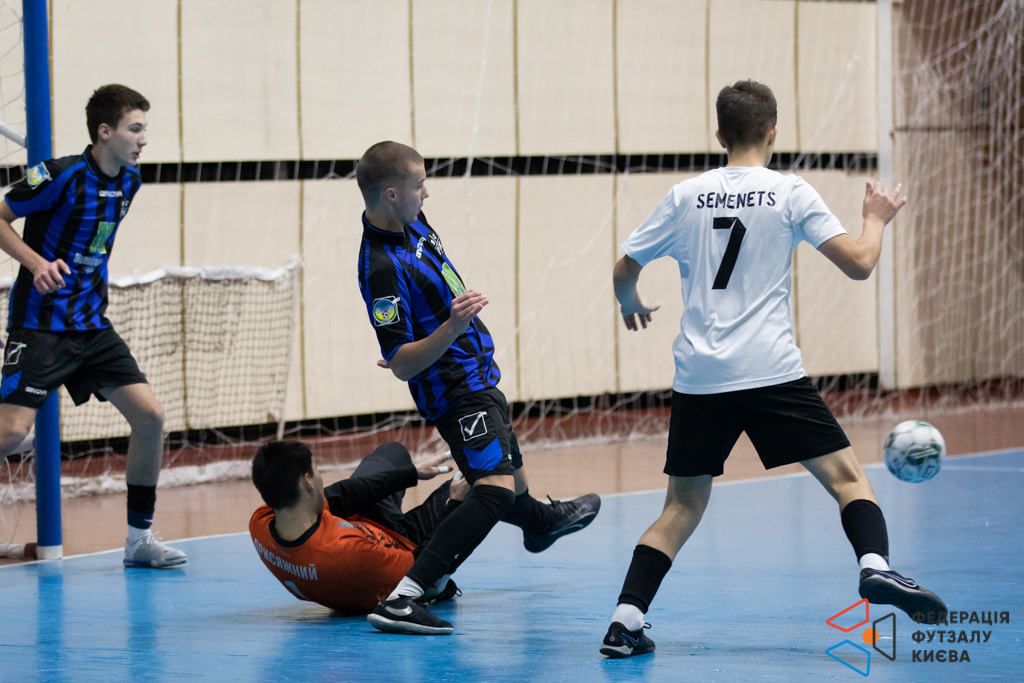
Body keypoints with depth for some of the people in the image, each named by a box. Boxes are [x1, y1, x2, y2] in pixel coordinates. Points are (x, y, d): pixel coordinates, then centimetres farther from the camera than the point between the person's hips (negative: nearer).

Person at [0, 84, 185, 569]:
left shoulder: (128, 181, 6)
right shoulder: (62, 175, -15)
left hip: (92, 326, 7)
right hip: (41, 325, -7)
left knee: (150, 416, -1)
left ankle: (139, 537, 10)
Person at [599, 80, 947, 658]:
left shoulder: (685, 197, 9)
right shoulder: (789, 192, 0)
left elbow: (624, 271, 16)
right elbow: (859, 264, -3)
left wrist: (633, 305, 38)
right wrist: (876, 218, 17)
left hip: (699, 377, 3)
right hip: (771, 371, -3)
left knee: (684, 506, 12)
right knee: (846, 475, 2)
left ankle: (625, 620, 2)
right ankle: (876, 567, -24)